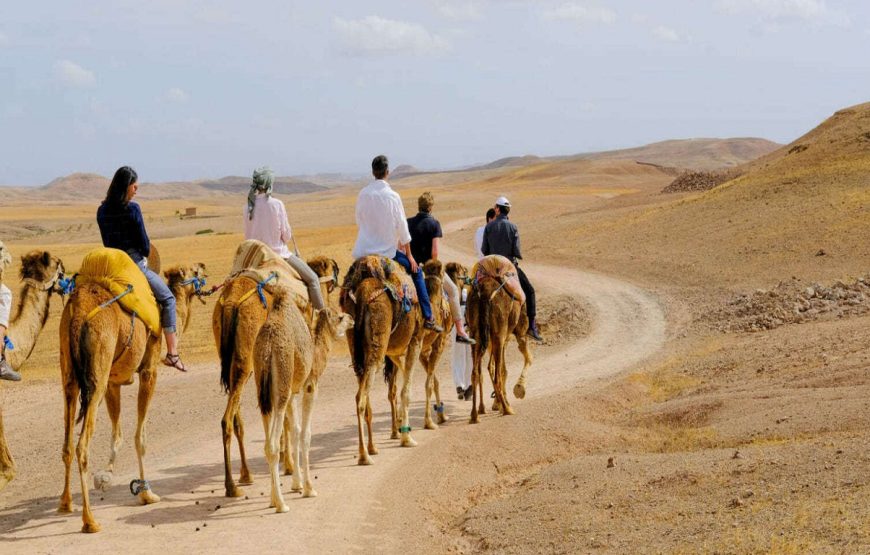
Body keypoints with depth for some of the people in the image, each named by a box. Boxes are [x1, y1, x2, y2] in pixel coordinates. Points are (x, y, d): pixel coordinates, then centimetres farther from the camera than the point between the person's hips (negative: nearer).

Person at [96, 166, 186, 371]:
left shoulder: (102, 211, 5)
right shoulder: (132, 209, -14)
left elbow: (107, 241, 13)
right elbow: (144, 243, -10)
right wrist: (145, 253, 12)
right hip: (134, 263, -6)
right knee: (167, 299, 9)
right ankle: (172, 353, 4)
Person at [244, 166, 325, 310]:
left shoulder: (249, 208, -2)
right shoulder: (277, 205, -14)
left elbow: (248, 236, 5)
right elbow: (286, 235, -9)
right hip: (279, 253, -5)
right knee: (312, 279, 5)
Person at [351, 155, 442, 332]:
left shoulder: (363, 194, -2)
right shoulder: (392, 196, -11)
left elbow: (359, 221, 9)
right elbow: (402, 226, -5)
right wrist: (409, 254, 5)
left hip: (363, 251, 3)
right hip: (386, 250, -3)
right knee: (416, 271, 13)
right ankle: (427, 318, 9)